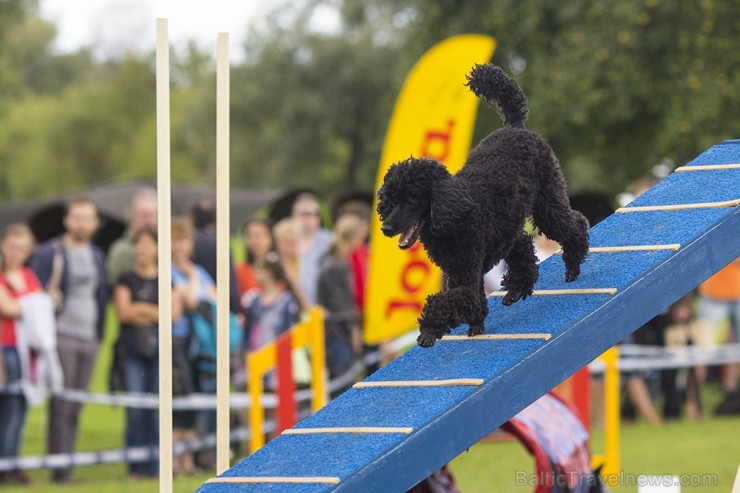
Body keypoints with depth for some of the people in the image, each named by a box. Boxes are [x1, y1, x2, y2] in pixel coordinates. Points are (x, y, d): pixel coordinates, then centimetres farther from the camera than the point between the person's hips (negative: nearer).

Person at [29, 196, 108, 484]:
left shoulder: (96, 256, 16)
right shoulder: (49, 253, -3)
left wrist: (99, 335, 18)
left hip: (88, 340, 6)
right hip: (60, 338, -6)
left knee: (75, 406, 6)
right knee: (61, 404, -9)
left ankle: (65, 463, 9)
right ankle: (60, 468, -9)